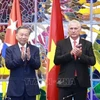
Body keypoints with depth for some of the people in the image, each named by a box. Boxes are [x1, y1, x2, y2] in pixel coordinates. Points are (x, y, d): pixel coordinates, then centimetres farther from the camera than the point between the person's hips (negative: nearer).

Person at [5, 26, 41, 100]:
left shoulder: (35, 49, 5)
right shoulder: (10, 49, 3)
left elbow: (37, 66, -3)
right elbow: (8, 65, -9)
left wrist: (29, 58, -22)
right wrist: (21, 58, -24)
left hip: (31, 86, 1)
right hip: (16, 86, -1)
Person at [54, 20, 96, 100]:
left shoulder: (87, 44, 6)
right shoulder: (61, 43, 4)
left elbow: (93, 61, -1)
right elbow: (56, 61, -6)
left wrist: (81, 55, -18)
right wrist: (70, 53, -18)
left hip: (82, 82, 1)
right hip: (65, 82, -1)